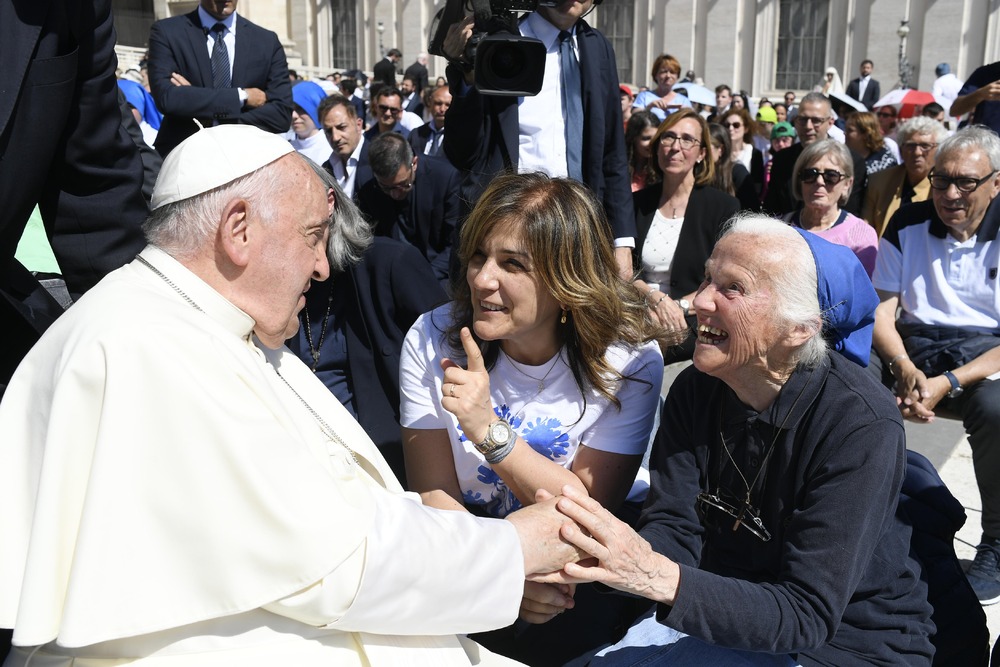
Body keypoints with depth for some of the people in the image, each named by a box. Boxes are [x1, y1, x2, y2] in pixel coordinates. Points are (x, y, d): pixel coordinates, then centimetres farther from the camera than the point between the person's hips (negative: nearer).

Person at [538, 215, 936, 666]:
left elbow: (805, 615, -27)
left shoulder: (861, 426, -25)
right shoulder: (696, 391, -6)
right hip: (728, 615, 5)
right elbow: (675, 531, -11)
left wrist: (657, 577, -41)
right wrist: (601, 557, -34)